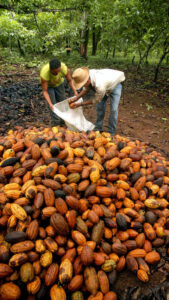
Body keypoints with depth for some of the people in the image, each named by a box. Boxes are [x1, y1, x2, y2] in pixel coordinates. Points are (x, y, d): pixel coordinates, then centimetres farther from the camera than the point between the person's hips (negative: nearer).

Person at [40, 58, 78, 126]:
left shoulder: (64, 68, -37)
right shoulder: (44, 74, -42)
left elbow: (70, 80, -18)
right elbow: (44, 91, -35)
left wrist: (75, 92, -28)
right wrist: (50, 104, -46)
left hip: (59, 83, 3)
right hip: (48, 85, -3)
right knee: (53, 105, -11)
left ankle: (63, 122, 19)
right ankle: (56, 123, 1)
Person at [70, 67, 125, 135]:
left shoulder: (100, 86, -46)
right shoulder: (86, 76, -27)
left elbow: (96, 100, -27)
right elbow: (85, 89, -6)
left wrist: (79, 104, -23)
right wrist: (76, 98, -18)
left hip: (115, 84, -6)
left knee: (113, 109, -14)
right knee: (100, 107, 2)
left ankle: (111, 132, -1)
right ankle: (98, 128, 17)